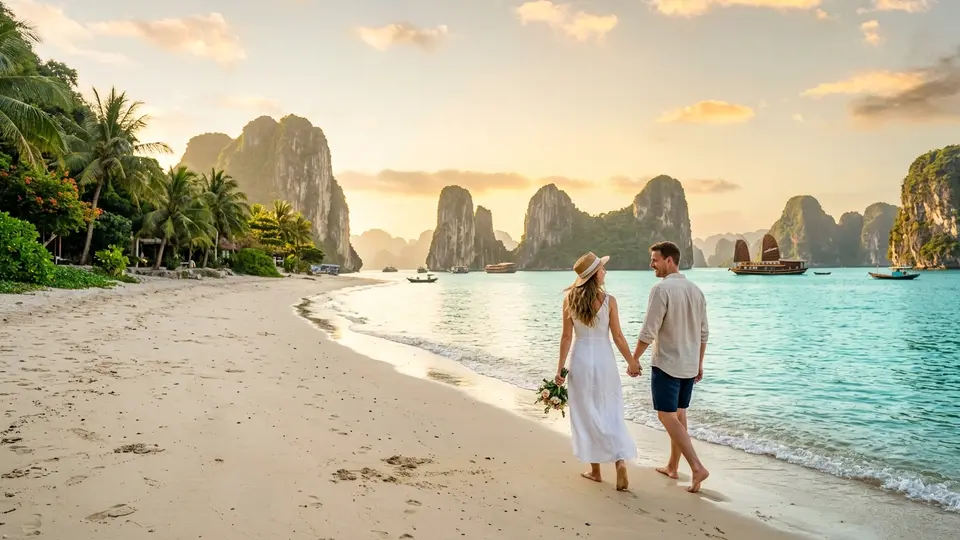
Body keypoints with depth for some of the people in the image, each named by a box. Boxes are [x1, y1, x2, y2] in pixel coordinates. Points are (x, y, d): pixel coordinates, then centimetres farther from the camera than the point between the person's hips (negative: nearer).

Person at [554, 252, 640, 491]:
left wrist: (560, 368, 1)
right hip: (604, 359, -1)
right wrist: (632, 362, 7)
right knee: (611, 413, 11)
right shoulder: (608, 300, -9)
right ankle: (620, 460, -6)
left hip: (581, 359, 1)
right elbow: (618, 336, -5)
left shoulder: (569, 299, -6)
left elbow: (567, 336, -5)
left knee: (587, 416, 11)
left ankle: (595, 469, 20)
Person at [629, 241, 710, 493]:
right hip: (689, 366, 8)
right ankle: (672, 466, 27)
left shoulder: (662, 289, -17)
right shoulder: (696, 290, 6)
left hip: (666, 364, -8)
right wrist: (699, 363, 22)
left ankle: (697, 467, -8)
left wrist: (634, 359, -7)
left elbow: (649, 331, -19)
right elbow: (703, 333, 12)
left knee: (667, 416, 0)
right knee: (679, 414, 16)